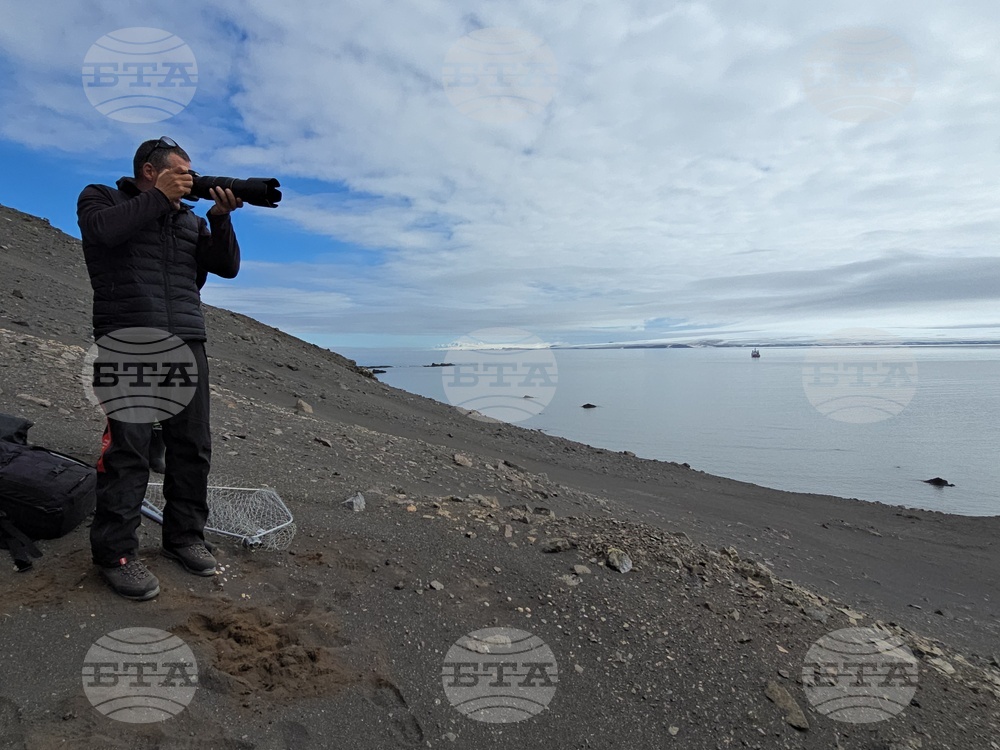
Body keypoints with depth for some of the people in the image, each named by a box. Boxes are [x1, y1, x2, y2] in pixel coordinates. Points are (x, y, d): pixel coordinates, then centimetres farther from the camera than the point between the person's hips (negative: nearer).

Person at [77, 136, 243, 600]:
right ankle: (115, 553, 2)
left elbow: (227, 267, 9)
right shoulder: (101, 198, 13)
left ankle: (184, 537, 14)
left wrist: (221, 217, -3)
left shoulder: (190, 219, 22)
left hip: (186, 343, 5)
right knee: (127, 448, -8)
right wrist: (159, 196, -7)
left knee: (193, 445, 2)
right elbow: (105, 229, -11)